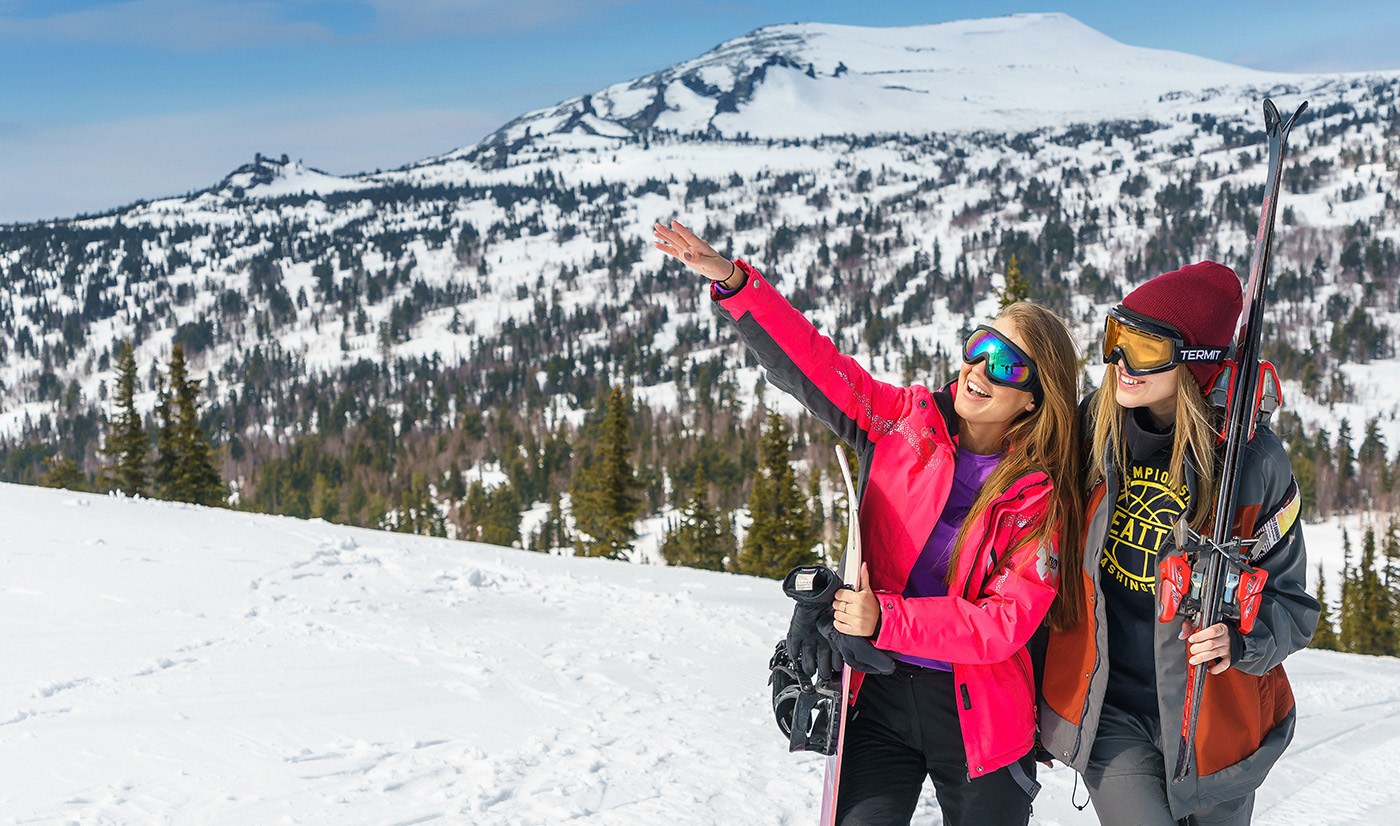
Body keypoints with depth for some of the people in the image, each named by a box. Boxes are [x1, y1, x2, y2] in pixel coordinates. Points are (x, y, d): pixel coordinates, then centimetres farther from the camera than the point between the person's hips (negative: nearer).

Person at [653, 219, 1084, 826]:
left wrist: (886, 620, -24)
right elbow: (811, 366, -4)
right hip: (880, 694, 1)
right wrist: (733, 282, -16)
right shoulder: (906, 422, -1)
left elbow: (1005, 622, -16)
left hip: (980, 715, -1)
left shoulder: (1041, 498, -8)